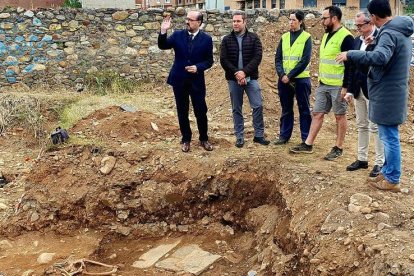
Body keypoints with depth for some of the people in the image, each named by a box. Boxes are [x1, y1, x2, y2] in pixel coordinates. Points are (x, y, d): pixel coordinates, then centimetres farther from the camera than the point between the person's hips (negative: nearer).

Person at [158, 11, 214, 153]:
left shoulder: (206, 39, -3)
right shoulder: (178, 35, 0)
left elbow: (209, 61, 0)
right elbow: (163, 46, -8)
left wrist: (198, 67, -18)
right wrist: (163, 31, -23)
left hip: (197, 81, -1)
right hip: (179, 80, 1)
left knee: (201, 111, 4)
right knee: (182, 112, 9)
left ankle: (204, 139, 22)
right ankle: (186, 139, 23)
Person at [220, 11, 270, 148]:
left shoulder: (253, 38, 2)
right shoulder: (227, 40, 4)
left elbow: (257, 57, -7)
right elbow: (223, 60, -2)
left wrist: (244, 72, -18)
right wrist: (236, 73, -15)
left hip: (251, 78, -1)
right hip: (233, 79, 1)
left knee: (258, 106, -4)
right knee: (237, 109, 6)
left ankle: (259, 135, 8)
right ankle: (239, 137, 15)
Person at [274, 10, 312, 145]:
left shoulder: (306, 37, -3)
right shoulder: (284, 37, 9)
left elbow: (305, 61, -11)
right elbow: (278, 58, 4)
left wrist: (290, 76, -15)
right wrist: (282, 75, -12)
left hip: (301, 79, -4)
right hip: (284, 79, 4)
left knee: (304, 109, 4)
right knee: (286, 109, 12)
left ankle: (306, 138, 11)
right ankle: (284, 135, 21)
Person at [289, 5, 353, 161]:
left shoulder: (345, 37, -15)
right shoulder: (327, 35, 13)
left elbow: (350, 64, -17)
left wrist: (346, 86, -20)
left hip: (338, 85, -8)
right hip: (323, 84, 8)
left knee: (340, 116, 4)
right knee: (317, 113, 9)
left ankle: (338, 148, 13)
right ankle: (308, 145, 15)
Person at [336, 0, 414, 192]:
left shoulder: (389, 33, -19)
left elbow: (379, 57, -37)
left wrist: (350, 54, -29)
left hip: (387, 95, -10)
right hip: (393, 92, 10)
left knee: (389, 137, -2)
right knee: (387, 136, 18)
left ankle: (392, 180, 8)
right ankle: (387, 172, 28)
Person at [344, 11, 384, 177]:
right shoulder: (357, 40, 10)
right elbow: (353, 67, 11)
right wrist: (350, 90, 9)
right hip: (359, 90, 7)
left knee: (375, 127, 0)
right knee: (362, 126, 14)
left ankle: (380, 162, 10)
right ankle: (362, 159, 24)